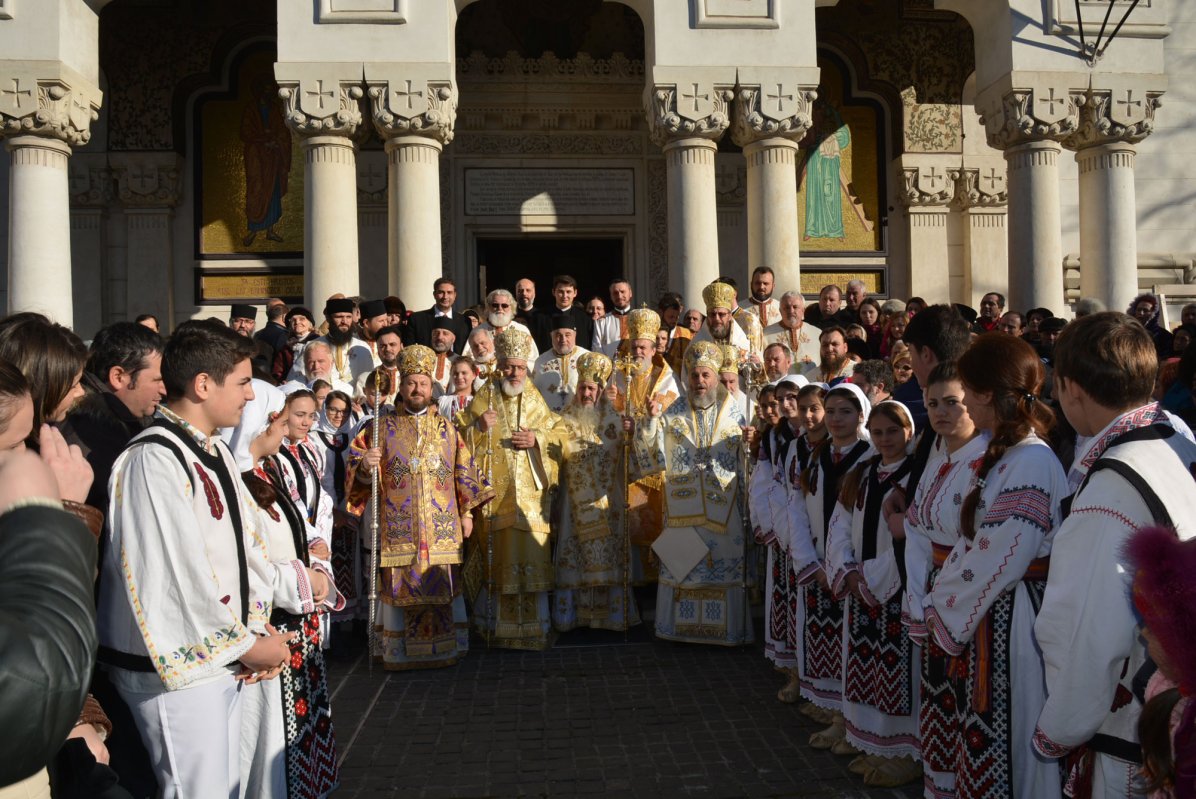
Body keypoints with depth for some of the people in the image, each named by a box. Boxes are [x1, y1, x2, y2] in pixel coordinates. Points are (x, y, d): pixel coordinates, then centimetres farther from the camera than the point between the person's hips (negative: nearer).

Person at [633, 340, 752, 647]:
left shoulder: (734, 413, 4)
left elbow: (748, 460, 5)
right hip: (682, 505, 1)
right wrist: (652, 420, -15)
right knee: (682, 563, 5)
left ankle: (725, 628, 15)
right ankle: (682, 625, 18)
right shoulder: (673, 413, 5)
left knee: (724, 564, 2)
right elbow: (654, 452, -3)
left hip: (722, 508, -1)